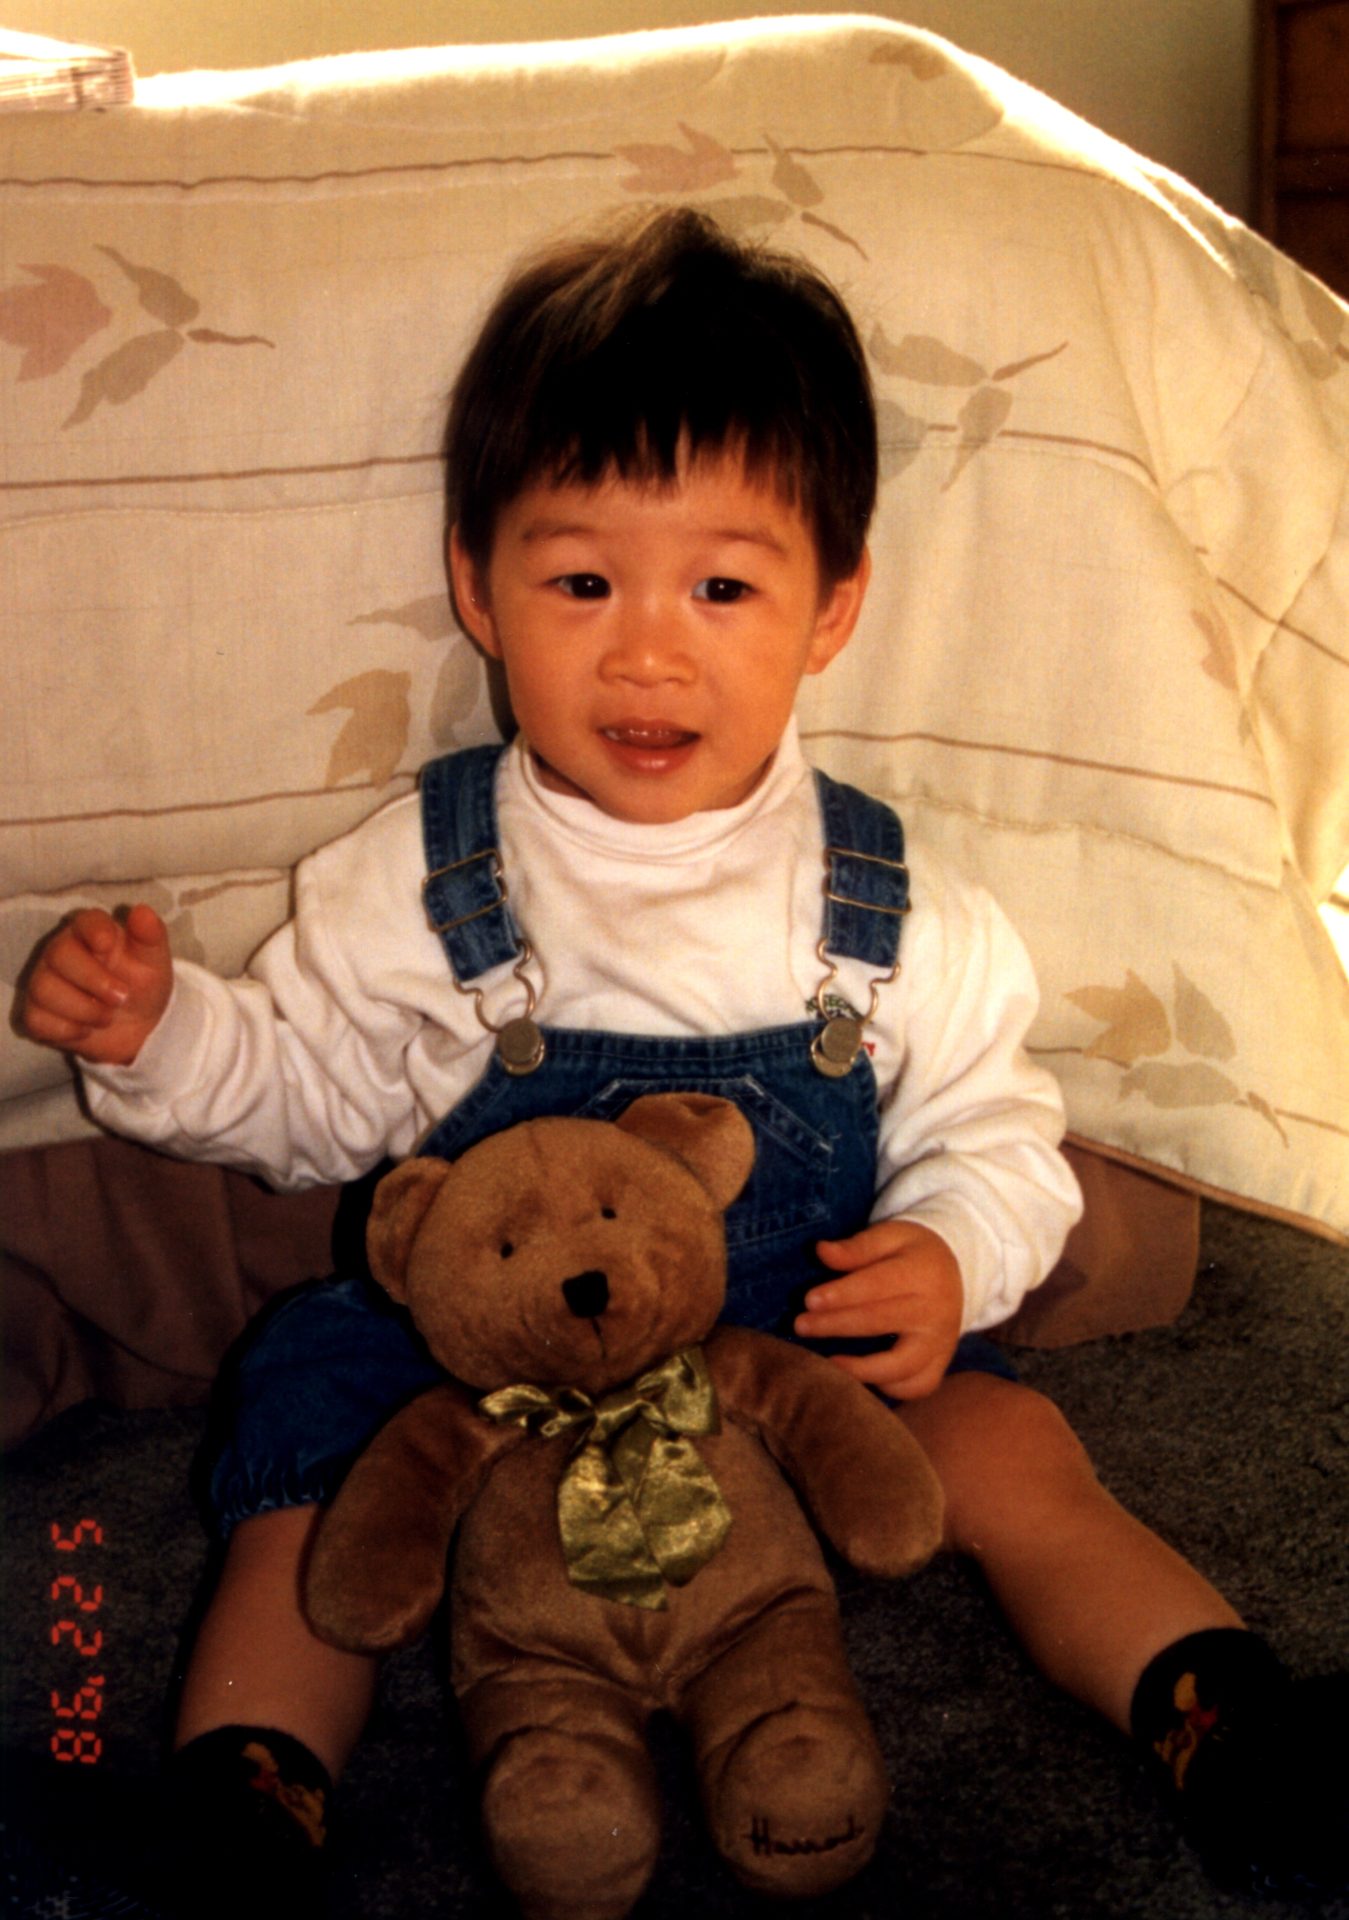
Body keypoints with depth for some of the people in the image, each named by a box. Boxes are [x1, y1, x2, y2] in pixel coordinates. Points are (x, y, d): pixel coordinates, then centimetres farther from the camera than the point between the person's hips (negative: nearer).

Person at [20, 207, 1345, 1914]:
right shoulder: (416, 883, -7)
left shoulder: (899, 919, -7)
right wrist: (158, 1035, -15)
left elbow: (992, 1131, 2)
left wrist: (955, 1256, -18)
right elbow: (309, 1096, 3)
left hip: (818, 1351, 1)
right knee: (313, 1462, -21)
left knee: (1014, 1458, -15)